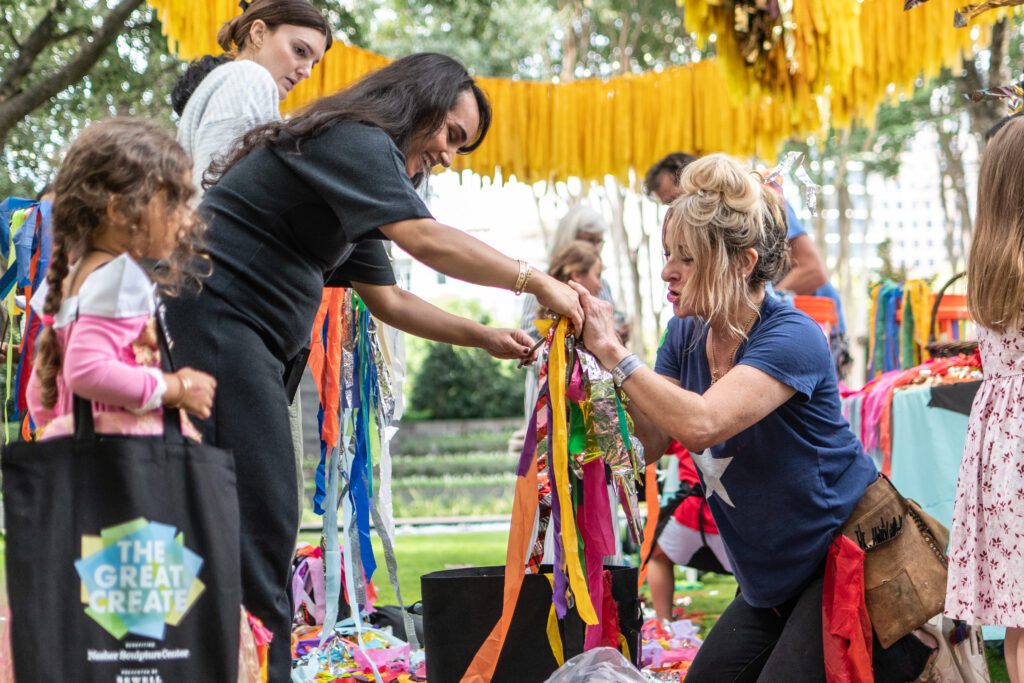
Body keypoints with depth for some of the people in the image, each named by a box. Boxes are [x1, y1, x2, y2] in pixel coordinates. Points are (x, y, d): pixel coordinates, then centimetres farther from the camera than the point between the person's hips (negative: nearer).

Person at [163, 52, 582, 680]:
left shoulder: (354, 176, 24)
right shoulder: (354, 140, -8)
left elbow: (388, 300, 24)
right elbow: (426, 241, -21)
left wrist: (485, 338, 16)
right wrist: (537, 282, -17)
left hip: (241, 340, 11)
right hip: (211, 318, -11)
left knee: (262, 525, 9)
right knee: (260, 525, -13)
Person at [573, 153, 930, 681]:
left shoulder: (790, 338, -23)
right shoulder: (686, 335, 2)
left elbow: (700, 424, -37)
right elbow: (650, 442, -6)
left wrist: (613, 351, -31)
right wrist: (595, 360, -17)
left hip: (849, 563, -8)